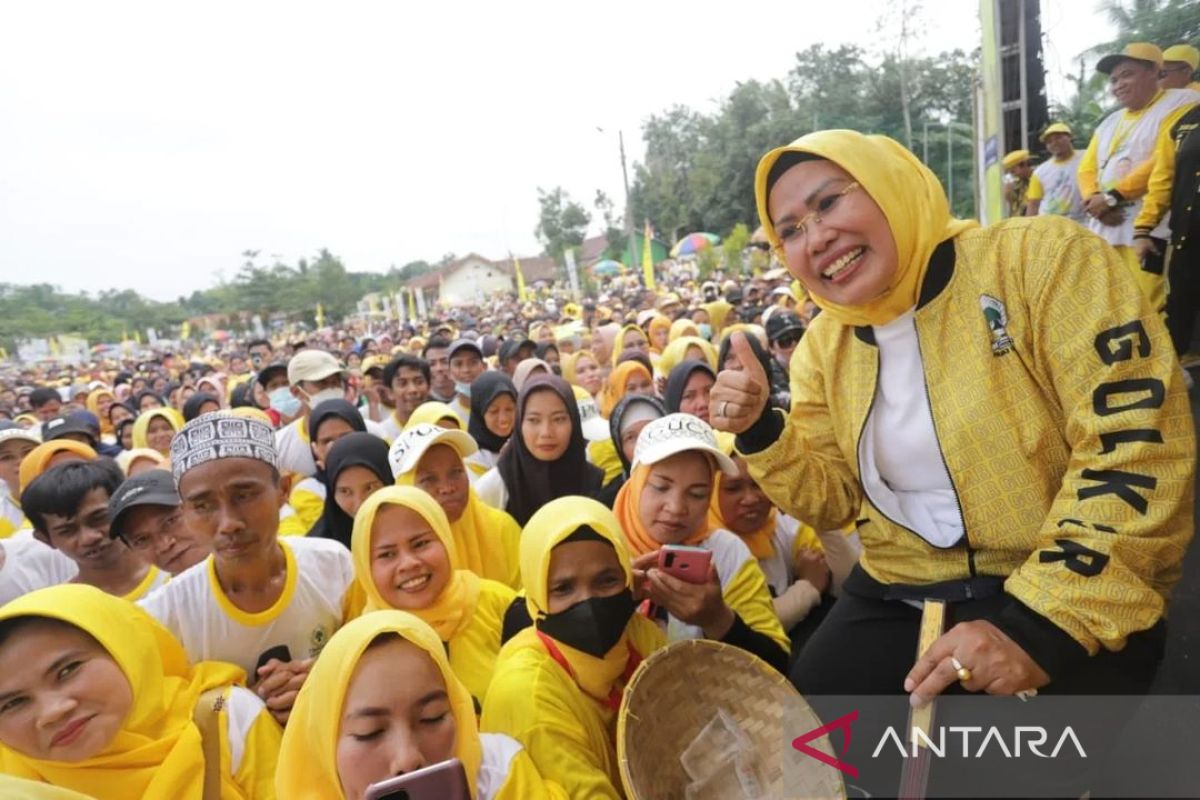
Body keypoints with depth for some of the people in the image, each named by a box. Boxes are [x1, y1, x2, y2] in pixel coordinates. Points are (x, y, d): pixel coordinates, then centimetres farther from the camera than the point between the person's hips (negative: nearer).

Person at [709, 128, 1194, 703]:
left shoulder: (1042, 258, -12)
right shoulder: (823, 345, 4)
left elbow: (1137, 444, -18)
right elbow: (832, 502, 9)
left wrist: (1040, 624, -23)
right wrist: (759, 433, -9)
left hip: (1067, 607, -4)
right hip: (898, 598, 5)